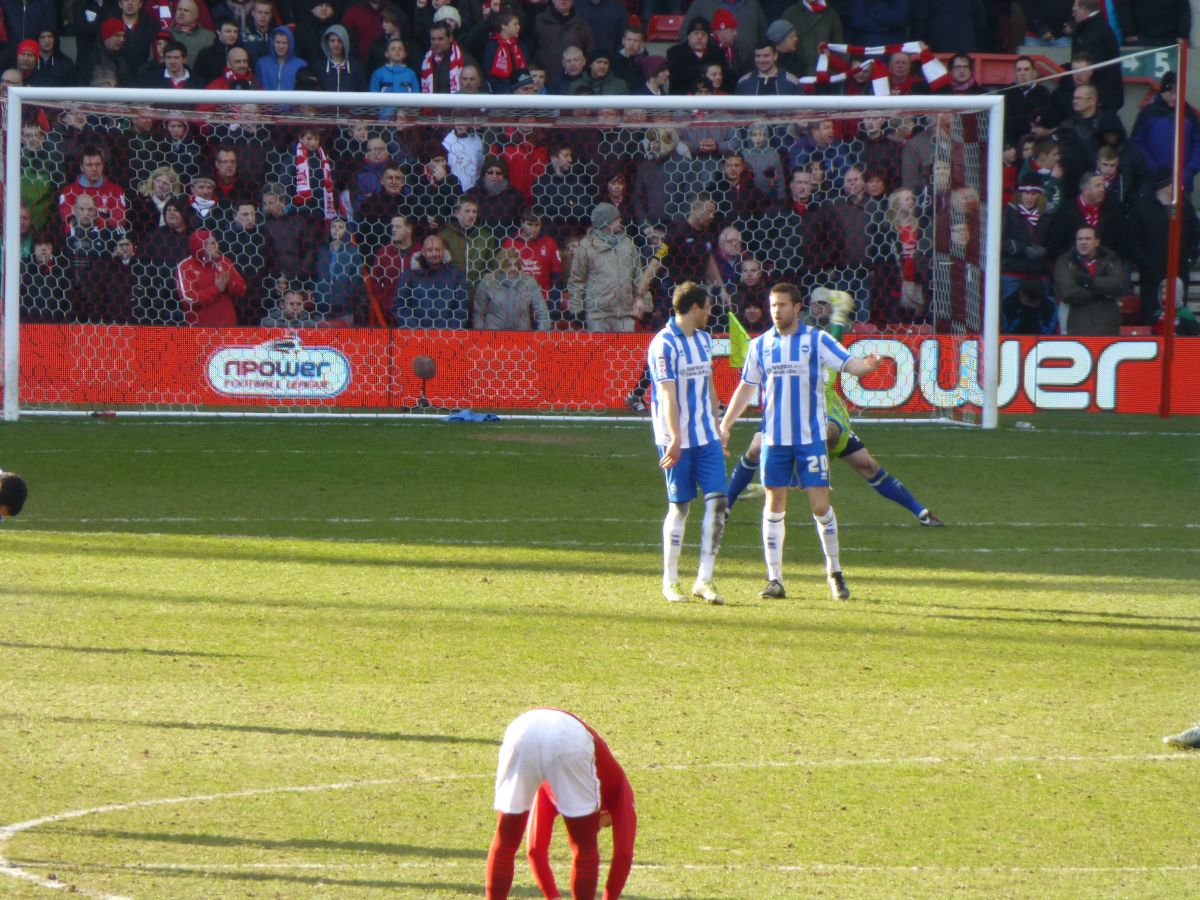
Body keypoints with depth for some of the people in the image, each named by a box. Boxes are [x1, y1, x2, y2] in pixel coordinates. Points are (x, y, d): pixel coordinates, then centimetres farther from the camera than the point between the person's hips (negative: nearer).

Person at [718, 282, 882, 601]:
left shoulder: (816, 340, -1)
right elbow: (746, 387, 14)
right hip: (774, 439, 2)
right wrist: (725, 425, 8)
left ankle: (834, 572, 12)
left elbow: (848, 363, -9)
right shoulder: (760, 345, 8)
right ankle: (775, 580, 7)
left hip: (811, 437, -2)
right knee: (774, 506, 2)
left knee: (820, 505, -5)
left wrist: (866, 365, -32)